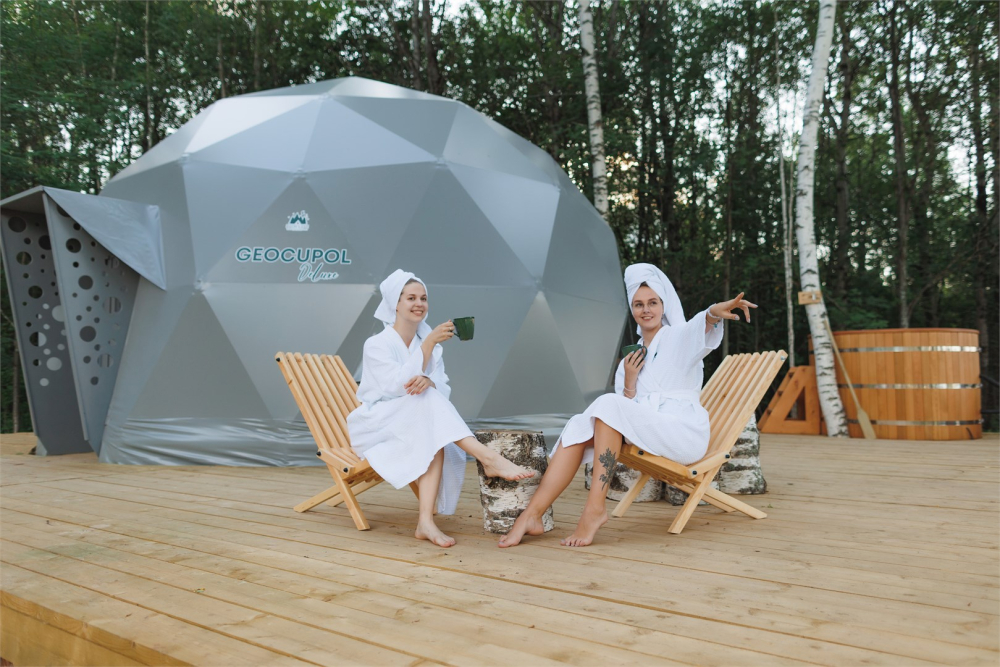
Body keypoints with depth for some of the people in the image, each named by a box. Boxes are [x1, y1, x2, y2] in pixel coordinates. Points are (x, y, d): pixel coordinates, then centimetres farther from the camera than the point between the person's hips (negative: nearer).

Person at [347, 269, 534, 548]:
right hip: (377, 425, -4)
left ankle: (426, 521, -41)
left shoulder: (427, 342, 9)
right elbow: (397, 386, -23)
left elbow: (442, 389, -4)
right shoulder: (376, 345, -7)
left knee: (436, 440, -32)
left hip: (420, 425, 4)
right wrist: (429, 343, -28)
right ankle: (489, 458, -42)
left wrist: (429, 382, -29)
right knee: (426, 401, -33)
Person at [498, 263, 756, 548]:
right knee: (580, 425, -17)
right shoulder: (631, 359, 20)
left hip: (684, 434, -5)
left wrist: (715, 311, -46)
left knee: (608, 404, -26)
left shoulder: (679, 337, 5)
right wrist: (629, 382, -5)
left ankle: (594, 509, -29)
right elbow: (625, 418, 13)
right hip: (647, 438, 5)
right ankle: (532, 515, -23)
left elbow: (701, 325, -22)